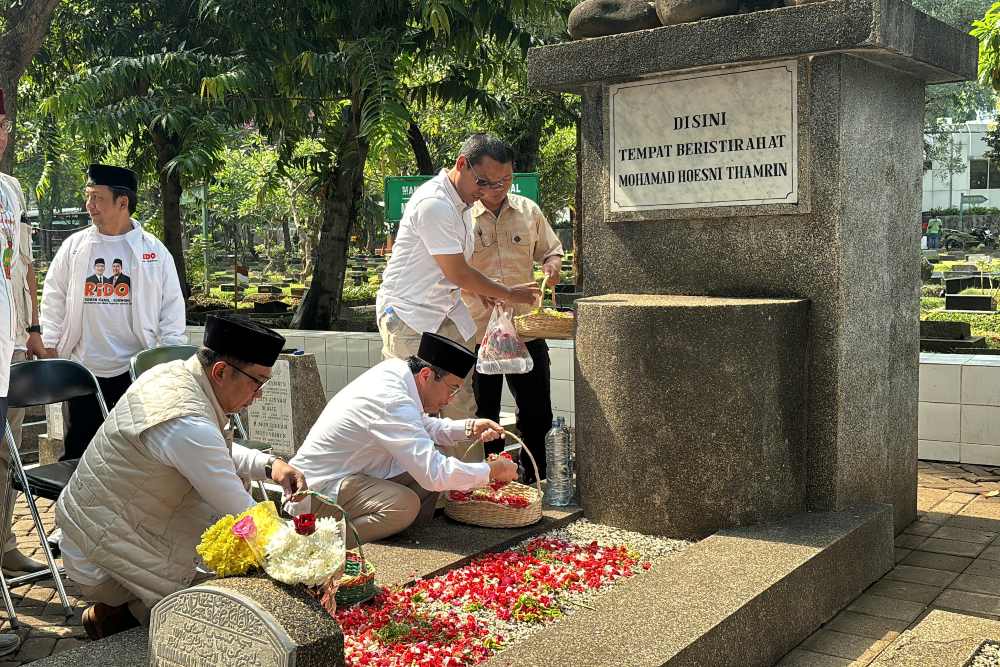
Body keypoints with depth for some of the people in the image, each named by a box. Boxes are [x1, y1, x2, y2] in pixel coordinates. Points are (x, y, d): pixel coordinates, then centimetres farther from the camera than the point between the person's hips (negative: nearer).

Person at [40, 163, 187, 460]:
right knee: (77, 449, 6)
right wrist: (50, 348, 6)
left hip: (136, 369, -2)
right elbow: (53, 300, 12)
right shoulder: (73, 246, 7)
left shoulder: (154, 251, 2)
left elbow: (172, 308, 4)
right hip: (81, 369, 2)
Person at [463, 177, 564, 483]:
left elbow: (551, 250, 19)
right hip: (477, 330, -3)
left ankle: (536, 482, 25)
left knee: (537, 413, 9)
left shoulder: (529, 211, 7)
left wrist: (552, 266, -4)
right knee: (483, 417, 8)